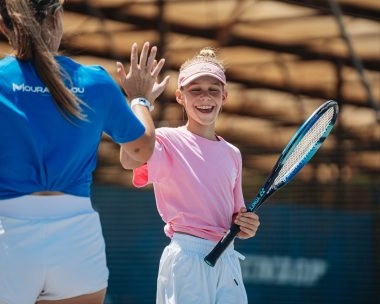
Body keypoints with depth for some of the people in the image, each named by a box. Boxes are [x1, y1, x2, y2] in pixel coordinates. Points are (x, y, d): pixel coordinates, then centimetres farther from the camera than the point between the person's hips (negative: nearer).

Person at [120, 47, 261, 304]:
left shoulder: (232, 154, 14)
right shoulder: (169, 141, -4)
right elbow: (129, 159, -27)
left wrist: (245, 227, 0)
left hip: (227, 260, 6)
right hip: (188, 258, -6)